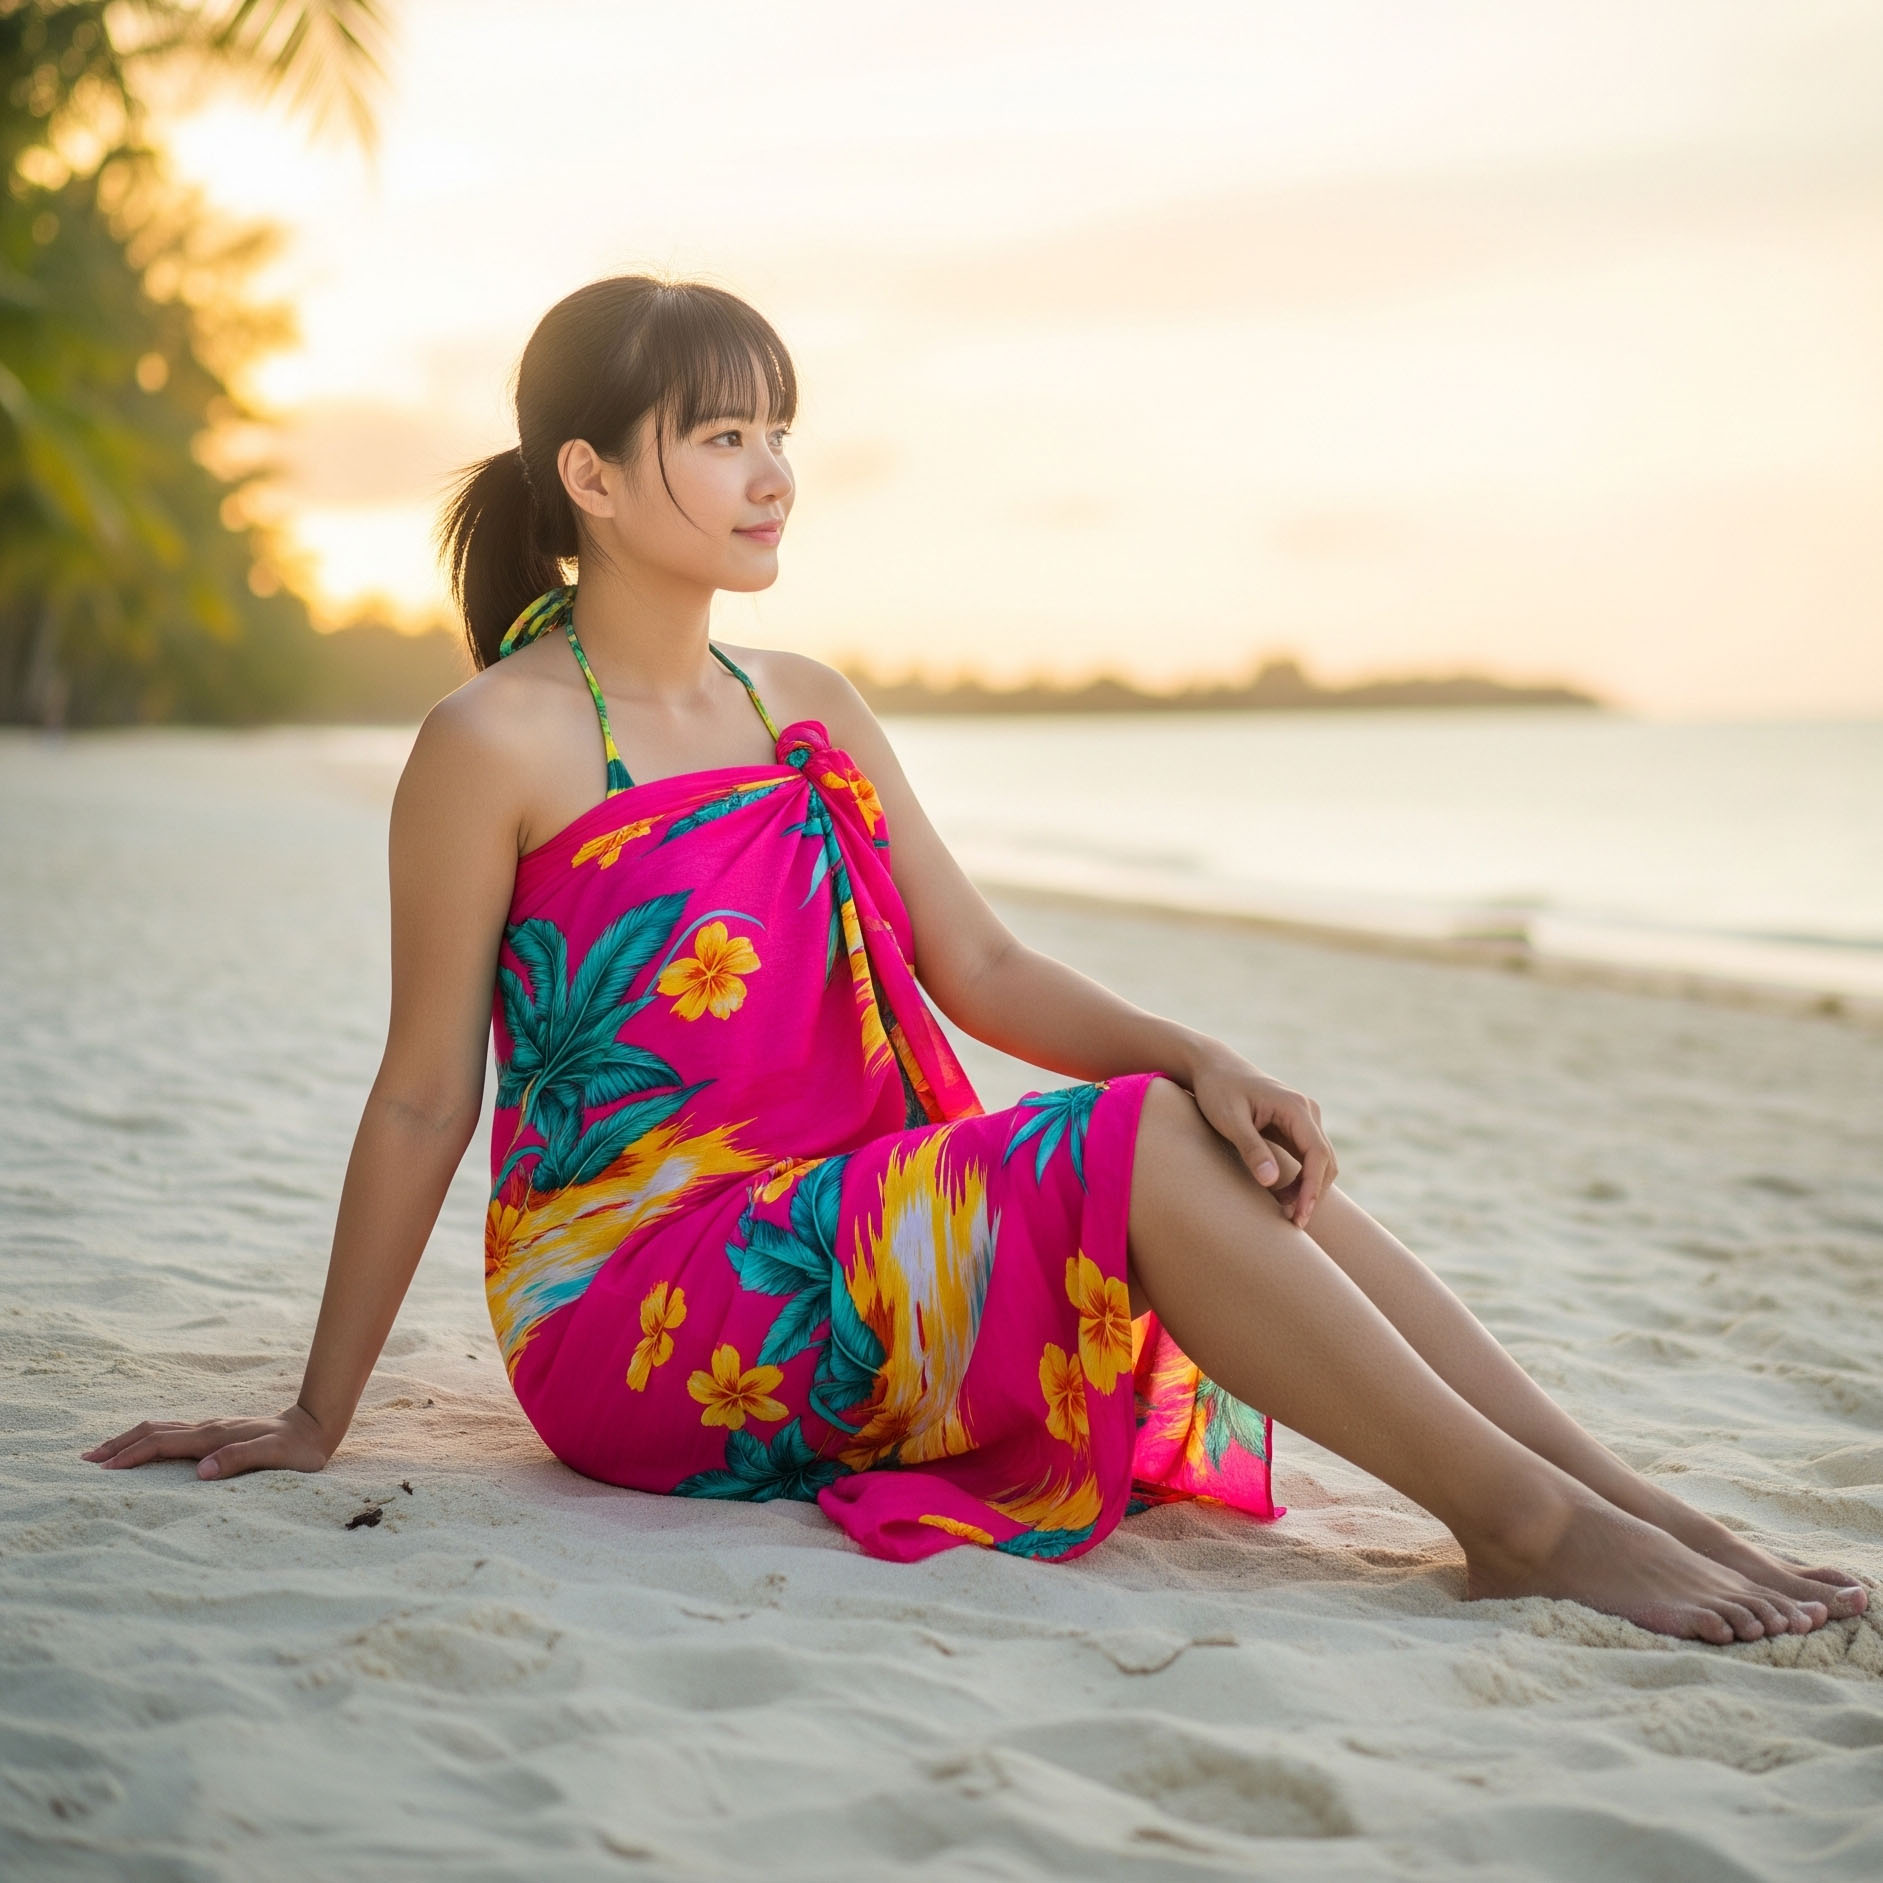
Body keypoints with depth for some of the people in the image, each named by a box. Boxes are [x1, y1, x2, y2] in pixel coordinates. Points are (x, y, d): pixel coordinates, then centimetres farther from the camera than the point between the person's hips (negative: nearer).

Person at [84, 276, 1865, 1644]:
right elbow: (422, 1097, -5)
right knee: (1142, 1152, -24)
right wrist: (316, 1419, -1)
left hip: (834, 1259, 6)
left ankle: (1649, 1505, -18)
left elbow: (981, 970, 8)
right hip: (638, 1304, -6)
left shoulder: (807, 710, 12)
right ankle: (1530, 1521, -22)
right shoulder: (497, 740, -9)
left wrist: (1198, 1057, -11)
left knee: (1244, 1150, -16)